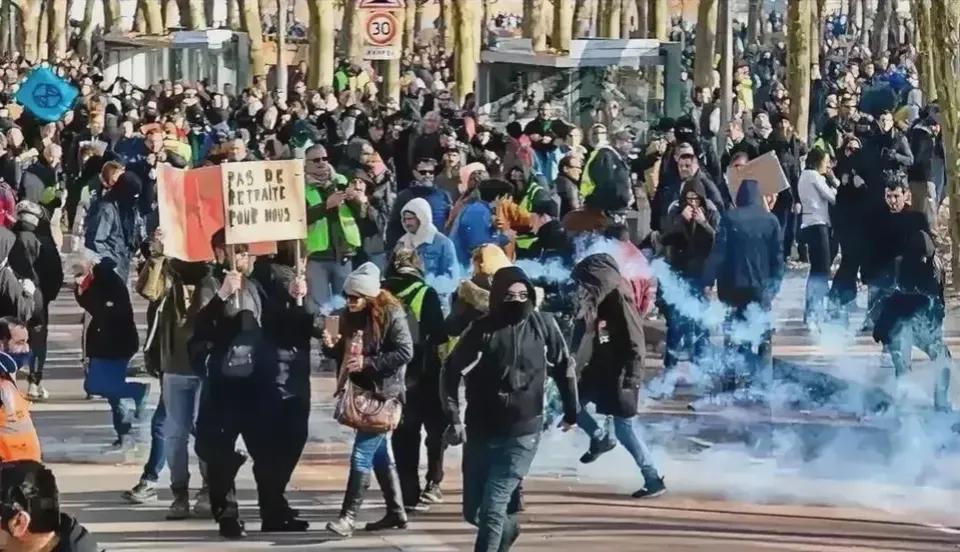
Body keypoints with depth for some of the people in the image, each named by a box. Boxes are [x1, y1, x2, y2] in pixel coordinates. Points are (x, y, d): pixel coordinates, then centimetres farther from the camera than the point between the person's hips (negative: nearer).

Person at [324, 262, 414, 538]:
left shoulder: (391, 315, -13)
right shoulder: (350, 317, 8)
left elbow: (405, 352, -18)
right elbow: (344, 353, 17)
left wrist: (367, 363, -23)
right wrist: (332, 347, -6)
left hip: (384, 394, -8)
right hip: (362, 392, 8)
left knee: (362, 455, -12)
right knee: (381, 455, 14)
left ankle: (348, 516, -13)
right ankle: (396, 513, 22)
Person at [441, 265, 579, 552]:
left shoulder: (543, 326, -5)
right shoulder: (482, 330, -9)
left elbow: (564, 367, 8)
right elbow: (451, 373, -7)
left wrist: (571, 410, 14)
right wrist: (453, 419, -14)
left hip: (523, 433, -1)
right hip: (481, 432, 1)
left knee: (492, 508, -12)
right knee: (473, 510, 10)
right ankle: (509, 524, 41)